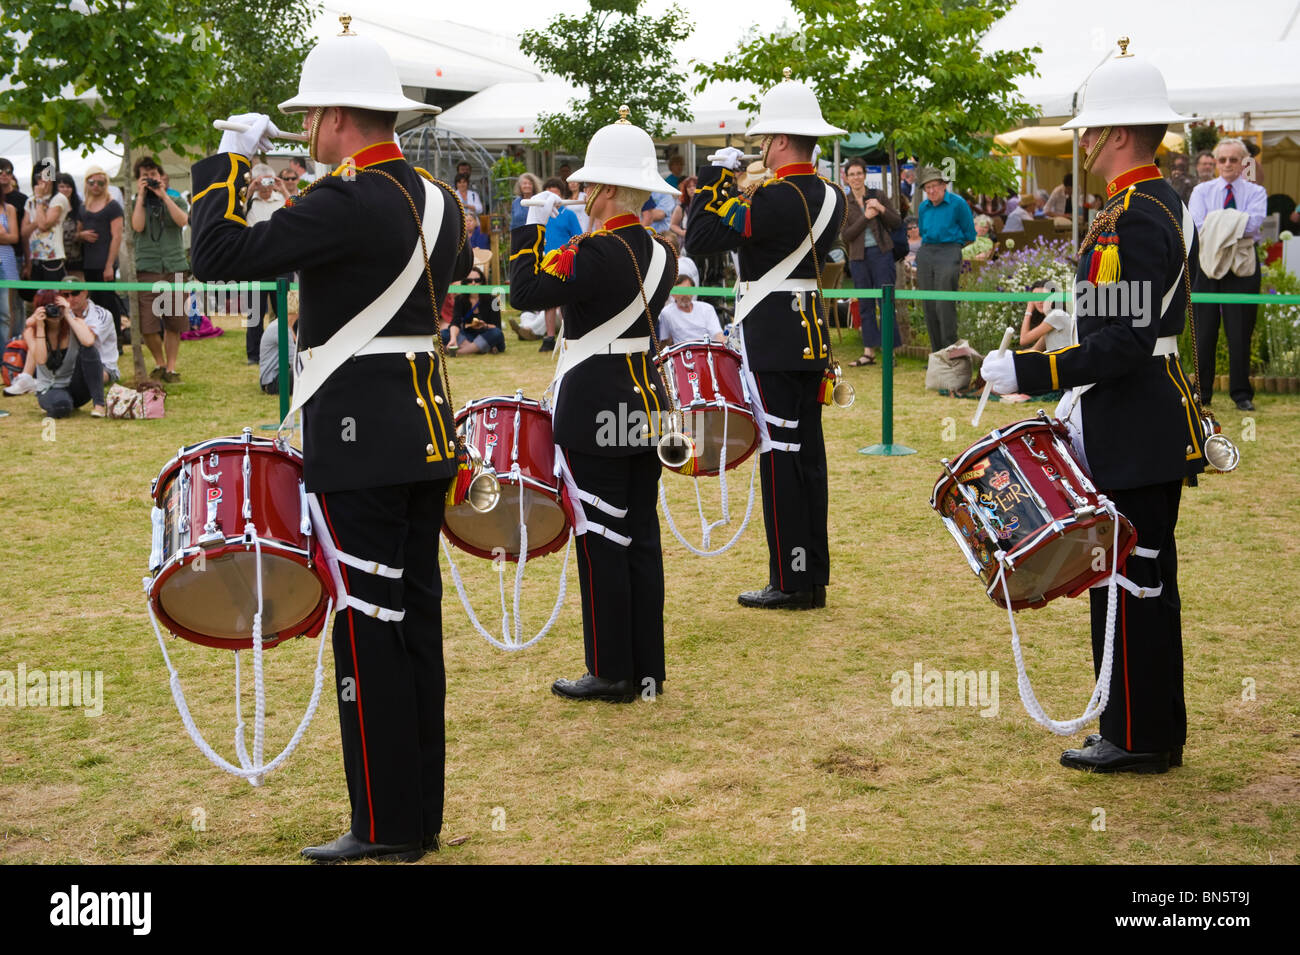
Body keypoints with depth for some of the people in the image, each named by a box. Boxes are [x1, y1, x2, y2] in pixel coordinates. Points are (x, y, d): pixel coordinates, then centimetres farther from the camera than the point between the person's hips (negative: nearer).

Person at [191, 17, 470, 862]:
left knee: (367, 625, -3)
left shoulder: (345, 204, -17)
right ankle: (422, 815, 21)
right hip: (429, 433, 8)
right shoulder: (440, 199, 9)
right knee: (417, 617, 12)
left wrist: (227, 161, -5)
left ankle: (387, 829, 3)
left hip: (360, 441, -8)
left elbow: (218, 255, -20)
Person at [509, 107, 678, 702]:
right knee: (642, 537, 11)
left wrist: (533, 226, -4)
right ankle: (647, 670, 17)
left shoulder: (594, 253, -18)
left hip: (592, 410, -8)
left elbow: (526, 291, -15)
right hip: (645, 405, 8)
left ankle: (612, 674, 6)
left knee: (601, 540, 0)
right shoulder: (661, 253, 7)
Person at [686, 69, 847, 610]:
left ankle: (790, 581, -1)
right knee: (808, 452, 10)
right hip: (812, 336, 8)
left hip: (771, 339, -8)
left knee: (780, 454, -4)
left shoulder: (773, 198, -17)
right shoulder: (832, 197, 8)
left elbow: (700, 239, -14)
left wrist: (717, 175, -4)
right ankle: (814, 578, 15)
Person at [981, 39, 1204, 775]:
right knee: (1148, 580, 15)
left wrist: (1028, 373, -23)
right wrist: (1083, 404, 20)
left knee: (1131, 582, -2)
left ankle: (1137, 739, 8)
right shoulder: (1165, 203, 13)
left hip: (1134, 433, -10)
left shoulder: (1131, 218, -19)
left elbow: (1123, 343, -25)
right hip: (1157, 423, 10)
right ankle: (1157, 733, 24)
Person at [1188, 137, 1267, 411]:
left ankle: (1241, 393, 7)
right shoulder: (1202, 191, 11)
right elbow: (1196, 225, -6)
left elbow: (1253, 223, -11)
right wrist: (1234, 225, -12)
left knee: (1240, 331, -1)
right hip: (1207, 263, 1)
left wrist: (1217, 221, -11)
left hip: (1242, 265, -1)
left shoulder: (1255, 192, 8)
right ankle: (1202, 393, 9)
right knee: (1205, 330, 2)